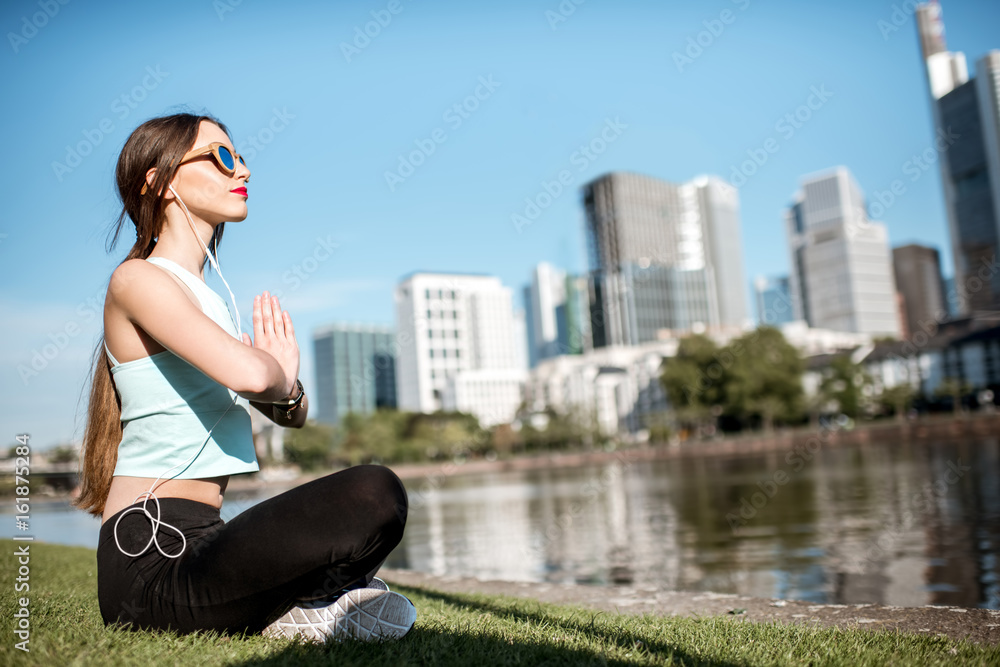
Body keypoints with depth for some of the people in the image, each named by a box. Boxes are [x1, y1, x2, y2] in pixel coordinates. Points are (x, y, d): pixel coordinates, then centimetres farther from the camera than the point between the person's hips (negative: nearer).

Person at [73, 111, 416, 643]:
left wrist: (284, 385, -5)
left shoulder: (206, 297, 18)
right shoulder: (137, 279, -9)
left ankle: (281, 607, 2)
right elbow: (246, 372, -29)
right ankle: (292, 611, -4)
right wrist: (274, 370, -5)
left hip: (197, 542, 10)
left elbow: (291, 414, 18)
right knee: (373, 493, -27)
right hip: (150, 559, -10)